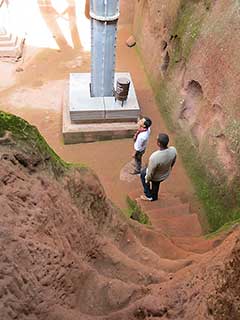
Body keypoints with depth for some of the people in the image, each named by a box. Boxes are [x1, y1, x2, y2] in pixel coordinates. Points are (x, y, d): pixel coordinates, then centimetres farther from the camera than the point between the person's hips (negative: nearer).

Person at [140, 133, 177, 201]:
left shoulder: (154, 157, -46)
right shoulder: (173, 150, -29)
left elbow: (150, 173, -28)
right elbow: (172, 162, -6)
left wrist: (147, 180, -6)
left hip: (155, 176, -4)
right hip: (165, 174, 4)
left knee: (143, 174, 30)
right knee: (156, 184, 35)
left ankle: (149, 196, 43)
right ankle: (154, 197, 63)